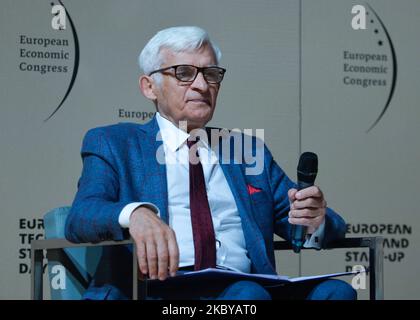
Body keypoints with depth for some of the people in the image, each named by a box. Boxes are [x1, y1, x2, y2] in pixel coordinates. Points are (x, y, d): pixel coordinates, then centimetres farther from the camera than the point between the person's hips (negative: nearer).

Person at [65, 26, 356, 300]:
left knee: (335, 290, -25)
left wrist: (315, 221, -3)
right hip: (160, 291, -4)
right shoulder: (112, 144, 13)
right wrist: (136, 213, -29)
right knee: (248, 294, -35)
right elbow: (80, 217, -5)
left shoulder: (248, 150, 25)